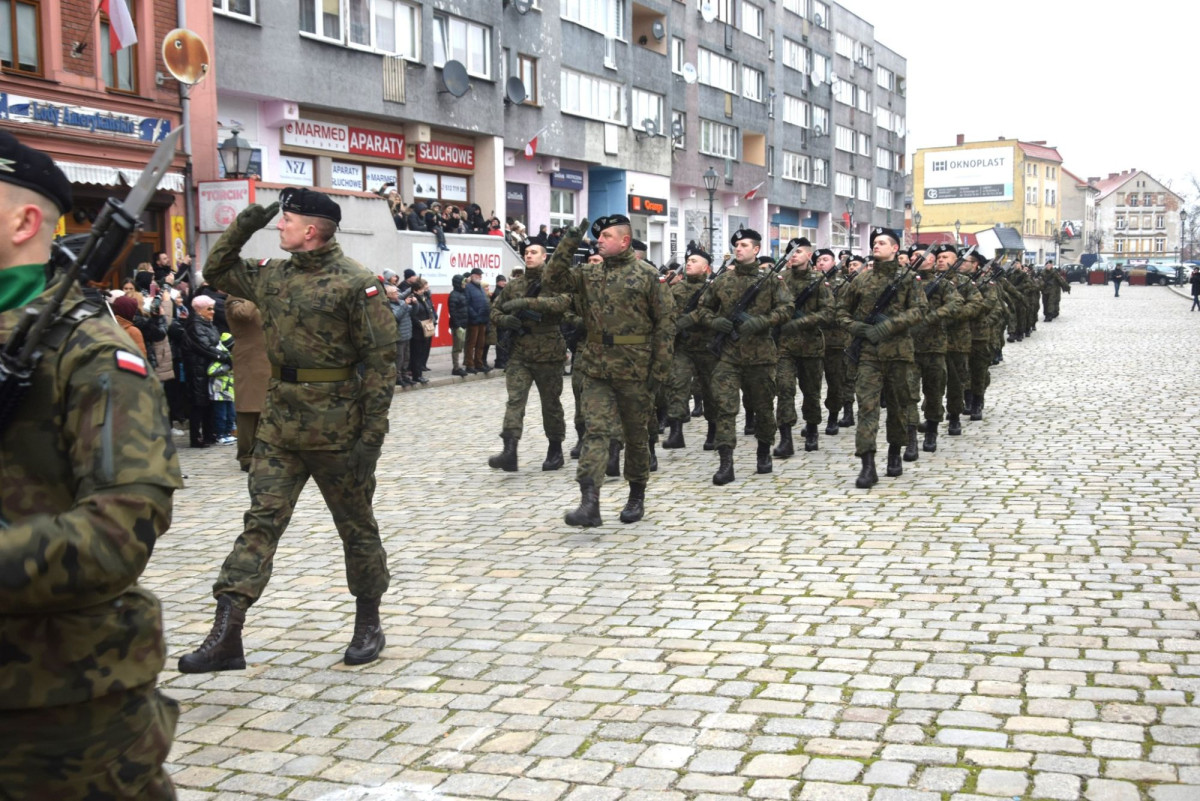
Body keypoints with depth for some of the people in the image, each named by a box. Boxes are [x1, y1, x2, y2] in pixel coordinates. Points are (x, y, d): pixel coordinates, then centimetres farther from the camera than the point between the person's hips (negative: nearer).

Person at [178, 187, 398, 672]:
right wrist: (242, 227, 8)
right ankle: (225, 637, 0)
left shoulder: (356, 283, -11)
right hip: (279, 424, 6)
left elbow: (381, 360, -12)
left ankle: (368, 623, 27)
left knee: (356, 526, 10)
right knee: (261, 520, 1)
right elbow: (216, 271, 25)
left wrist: (372, 436, -16)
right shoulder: (272, 276, 9)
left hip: (337, 428, -6)